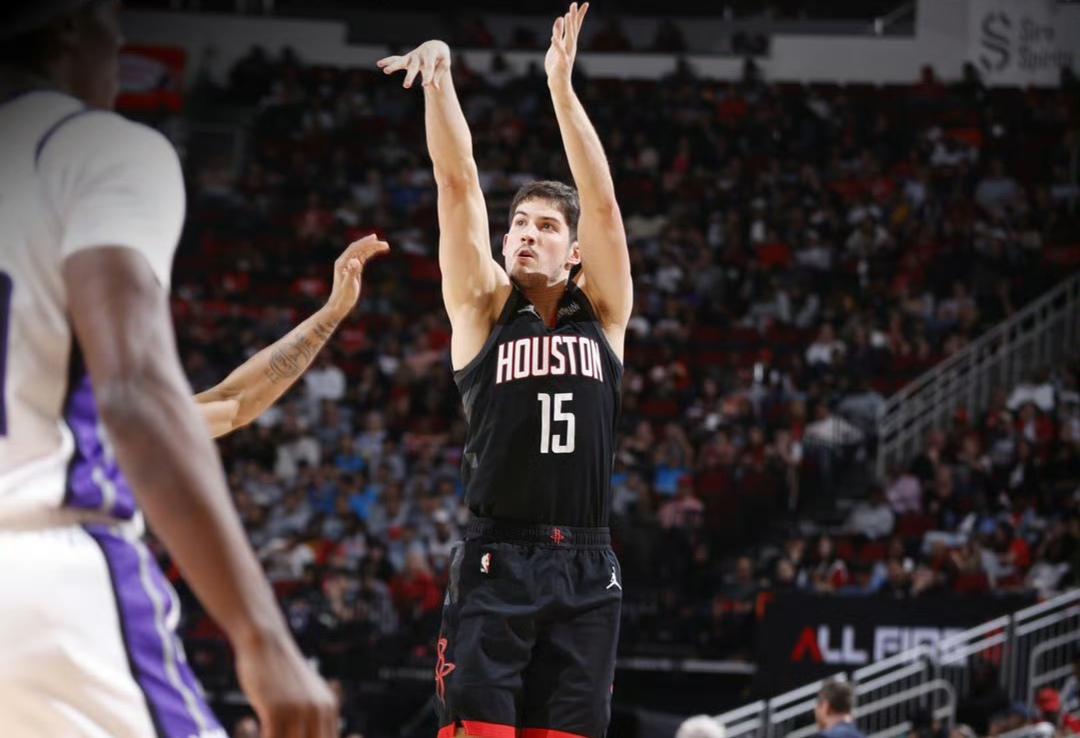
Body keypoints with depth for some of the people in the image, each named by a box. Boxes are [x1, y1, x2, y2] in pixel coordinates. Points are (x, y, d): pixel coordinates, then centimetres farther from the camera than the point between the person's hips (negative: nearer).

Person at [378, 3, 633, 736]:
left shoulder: (603, 313, 10)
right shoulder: (483, 307, 7)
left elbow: (602, 202, -2)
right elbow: (458, 183, -3)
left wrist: (562, 84, -9)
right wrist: (441, 78, -13)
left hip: (586, 569, 2)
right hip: (497, 561, -2)